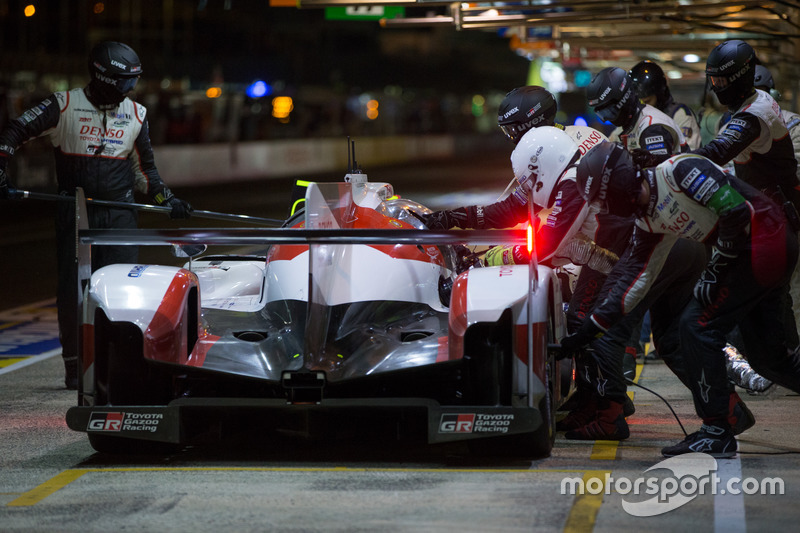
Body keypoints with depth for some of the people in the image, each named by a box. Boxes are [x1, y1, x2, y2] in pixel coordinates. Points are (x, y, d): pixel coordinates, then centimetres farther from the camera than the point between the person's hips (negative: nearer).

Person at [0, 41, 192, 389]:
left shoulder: (135, 114, 10)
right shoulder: (65, 105, -3)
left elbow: (144, 167, 21)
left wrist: (165, 199, 13)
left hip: (120, 214, 3)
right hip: (74, 213, -3)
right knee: (72, 291, -1)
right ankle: (74, 367, 10)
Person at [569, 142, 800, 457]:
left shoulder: (679, 171, -17)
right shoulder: (648, 221, 11)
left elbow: (737, 211, -23)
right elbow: (635, 277, 13)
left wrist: (715, 269, -15)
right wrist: (587, 331, 10)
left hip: (766, 239, -10)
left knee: (697, 326, -10)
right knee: (768, 359, 12)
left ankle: (716, 432, -5)